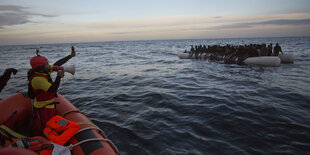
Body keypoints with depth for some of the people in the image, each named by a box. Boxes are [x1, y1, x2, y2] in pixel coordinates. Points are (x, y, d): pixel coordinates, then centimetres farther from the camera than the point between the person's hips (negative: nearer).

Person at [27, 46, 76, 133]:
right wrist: (59, 77, -25)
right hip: (44, 109, -9)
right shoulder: (37, 79, -28)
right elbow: (52, 89, -36)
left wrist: (71, 56, 0)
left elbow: (57, 64, 2)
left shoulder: (43, 71, -2)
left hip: (49, 106, 9)